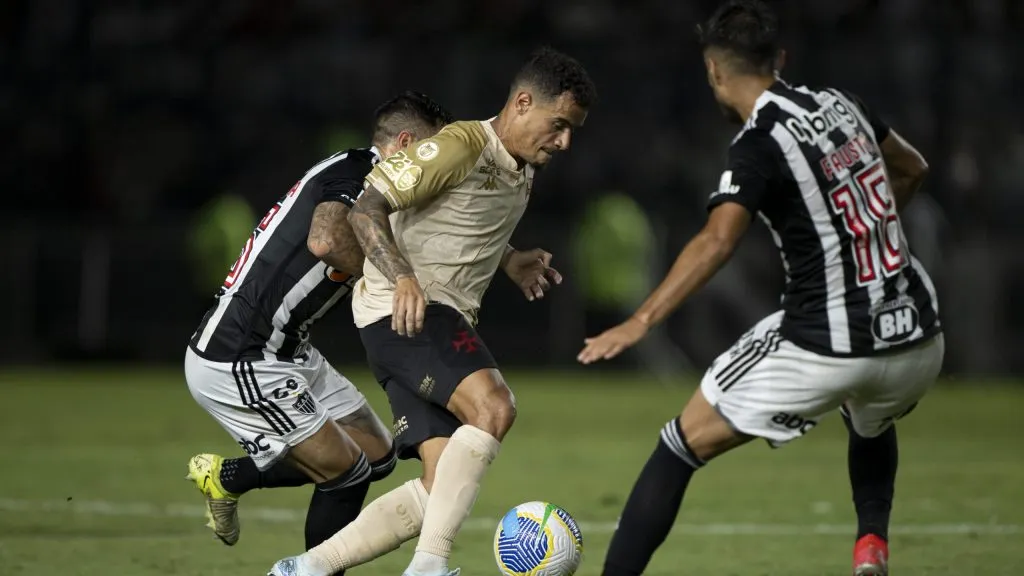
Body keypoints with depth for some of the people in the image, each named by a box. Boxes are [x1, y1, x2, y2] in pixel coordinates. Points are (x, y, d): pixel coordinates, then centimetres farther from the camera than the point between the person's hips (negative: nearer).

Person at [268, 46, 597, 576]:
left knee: (443, 487, -2)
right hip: (402, 310, -9)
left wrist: (509, 262, 19)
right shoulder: (461, 146, -12)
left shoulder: (521, 173, 17)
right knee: (493, 406, -31)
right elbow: (367, 208, -17)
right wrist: (402, 277, -31)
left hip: (445, 322, 9)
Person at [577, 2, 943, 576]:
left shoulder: (759, 144, -11)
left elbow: (717, 242, -27)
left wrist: (640, 322, -30)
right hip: (919, 340, 6)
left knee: (683, 444, 5)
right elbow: (912, 168, 28)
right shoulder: (841, 105, 9)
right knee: (871, 422, 39)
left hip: (825, 350, -6)